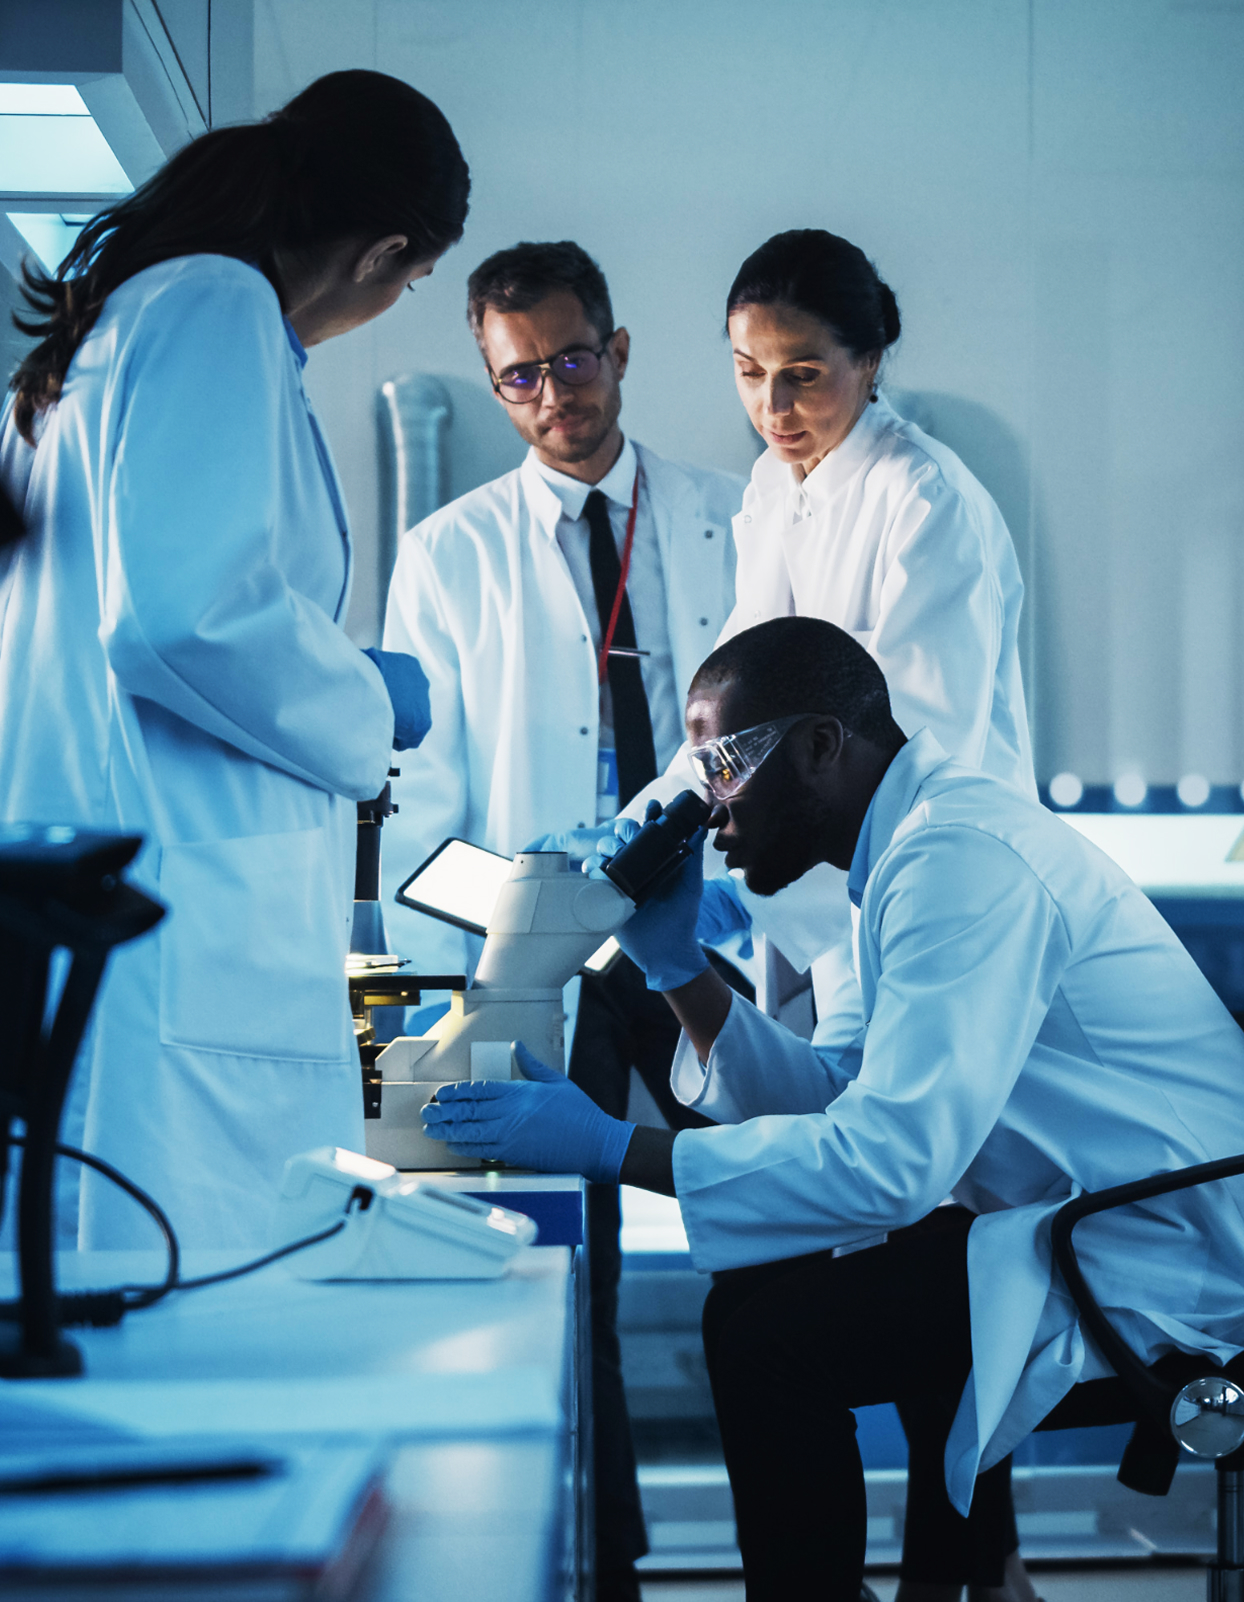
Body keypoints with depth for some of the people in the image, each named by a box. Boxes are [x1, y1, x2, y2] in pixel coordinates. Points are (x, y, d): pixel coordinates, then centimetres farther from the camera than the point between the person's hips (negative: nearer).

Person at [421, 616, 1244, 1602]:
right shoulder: (925, 838, 14)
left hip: (1158, 1284, -11)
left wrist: (607, 1146, -24)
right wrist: (680, 971, 6)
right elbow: (848, 1100, 15)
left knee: (764, 1328, -18)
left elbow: (891, 1158, -29)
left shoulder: (961, 862, -19)